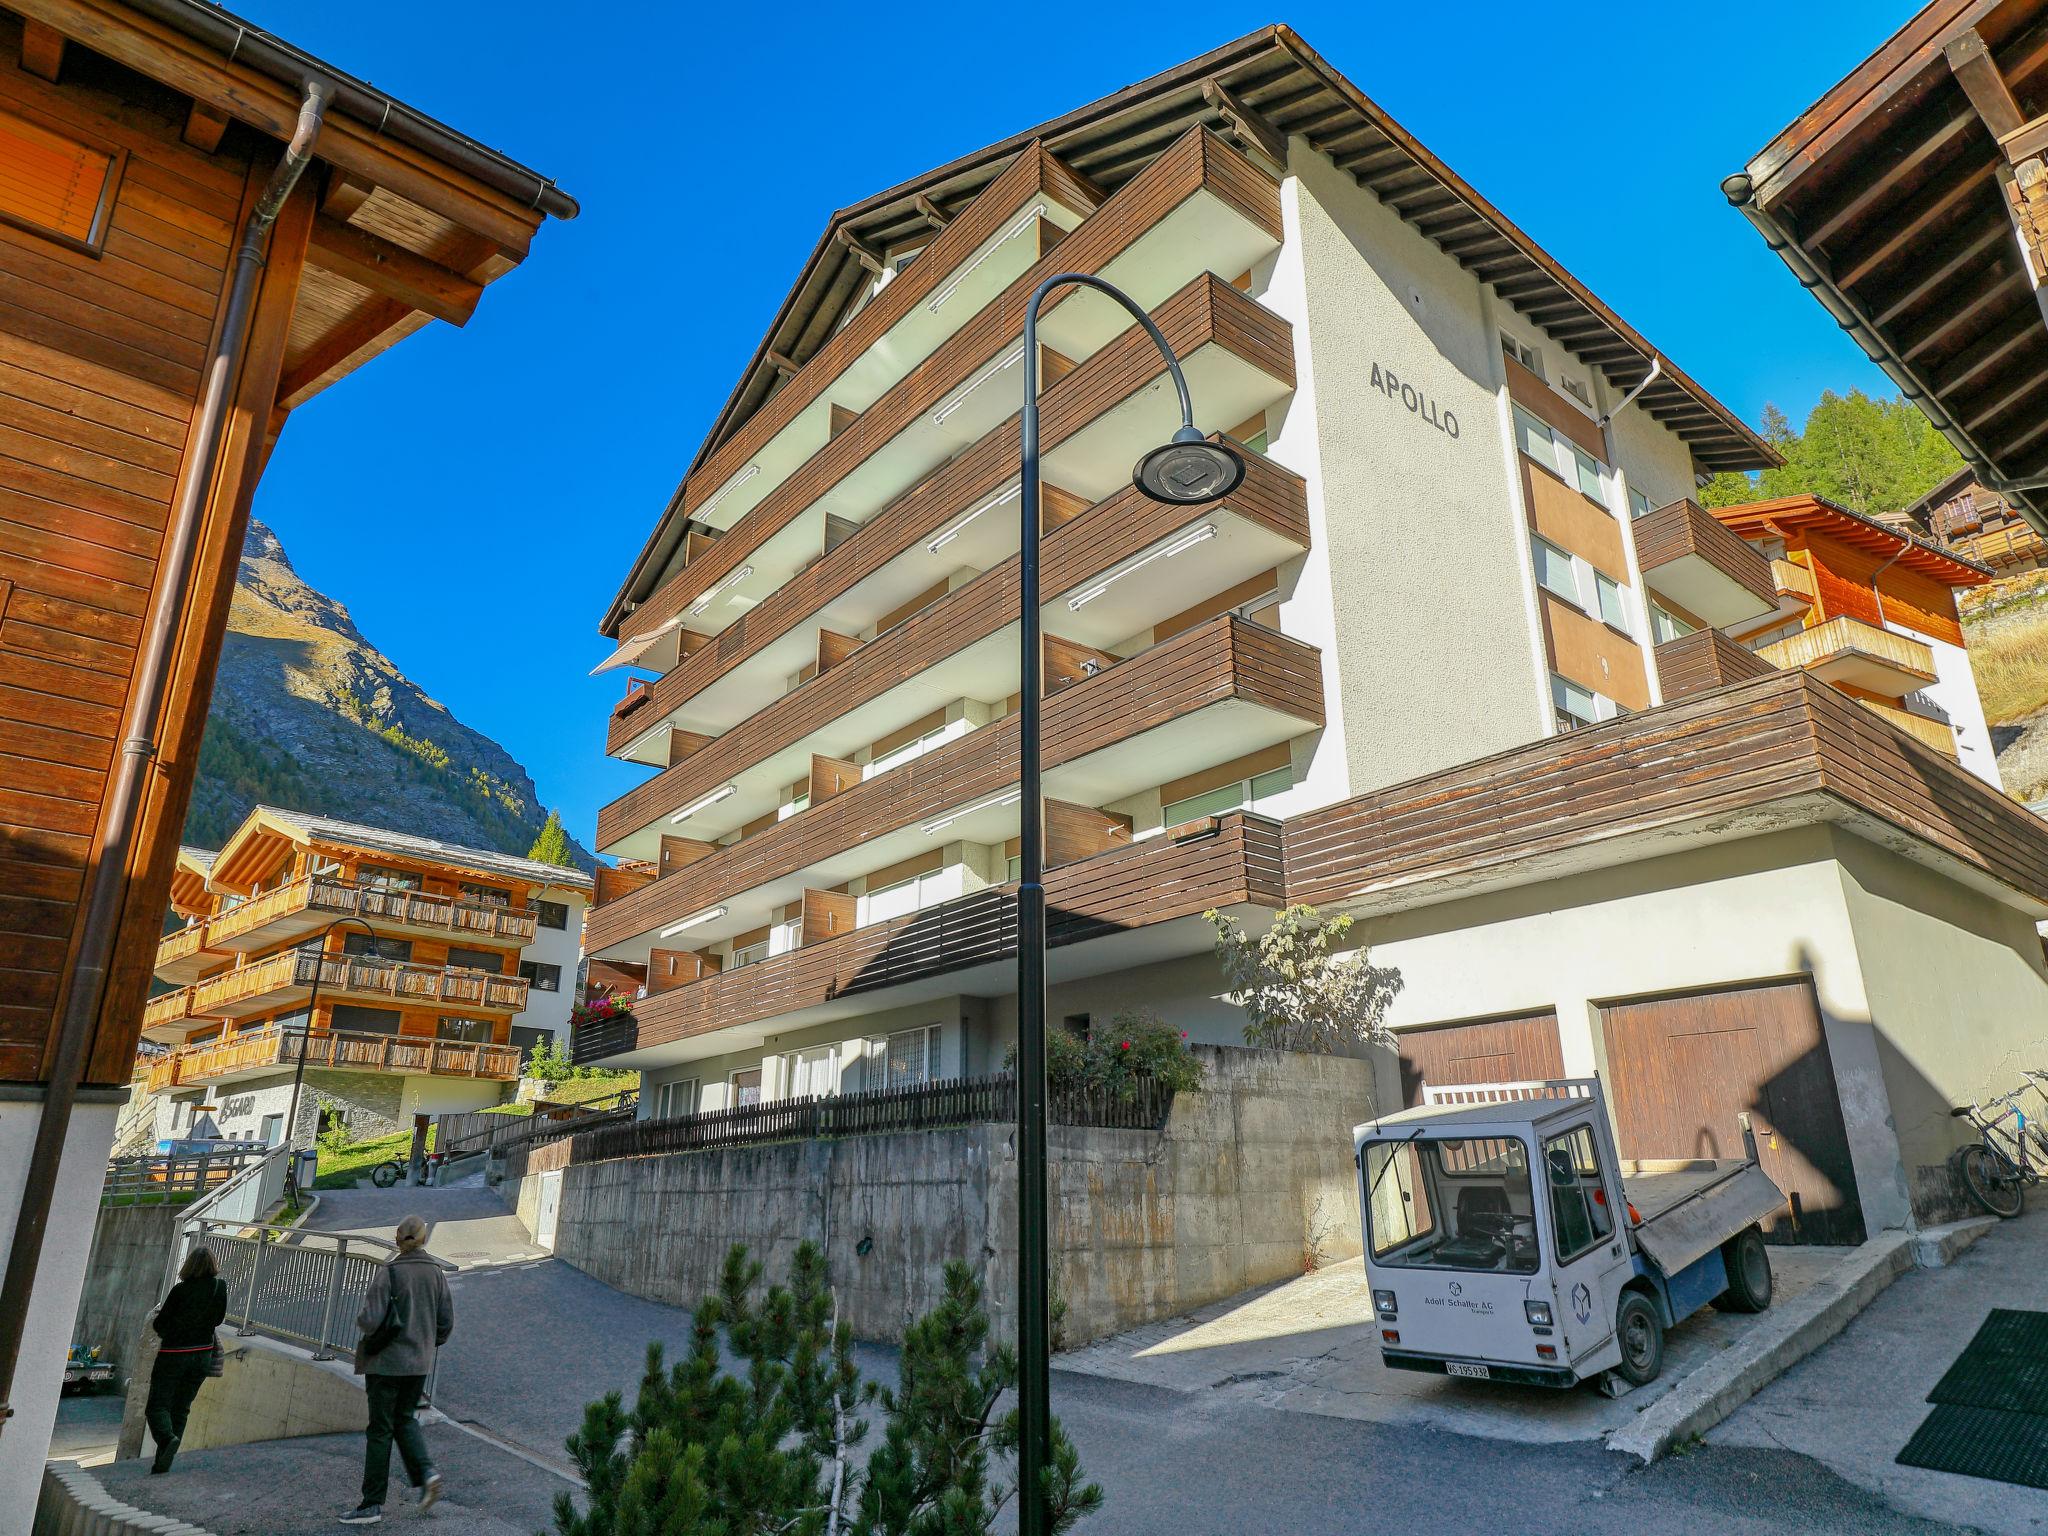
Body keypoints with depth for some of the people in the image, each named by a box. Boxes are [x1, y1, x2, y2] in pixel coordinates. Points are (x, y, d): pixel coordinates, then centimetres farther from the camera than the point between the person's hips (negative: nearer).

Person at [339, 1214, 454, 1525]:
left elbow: (371, 1319, -19)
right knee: (405, 1418, 22)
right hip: (420, 1363, 4)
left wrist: (362, 1324, 4)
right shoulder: (435, 1273, 0)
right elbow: (447, 1322, 3)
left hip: (387, 1362, -4)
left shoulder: (389, 1273, -14)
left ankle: (372, 1504, 14)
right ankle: (424, 1472, 4)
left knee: (380, 1430, 7)